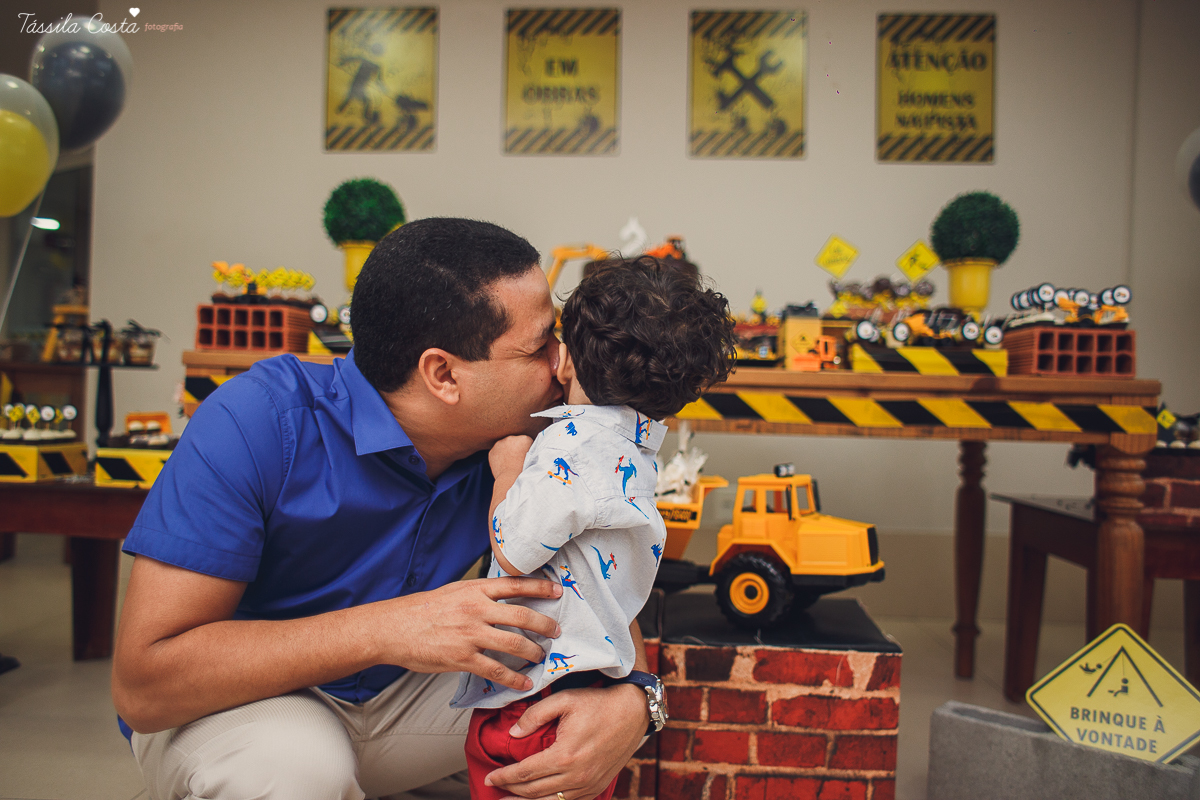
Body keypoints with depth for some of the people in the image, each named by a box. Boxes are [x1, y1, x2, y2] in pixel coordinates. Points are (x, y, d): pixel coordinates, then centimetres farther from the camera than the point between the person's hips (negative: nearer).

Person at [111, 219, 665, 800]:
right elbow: (141, 685, -30)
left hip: (395, 693, 5)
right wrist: (385, 628, -38)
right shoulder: (262, 420, -28)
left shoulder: (517, 446, -13)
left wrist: (629, 698, -29)